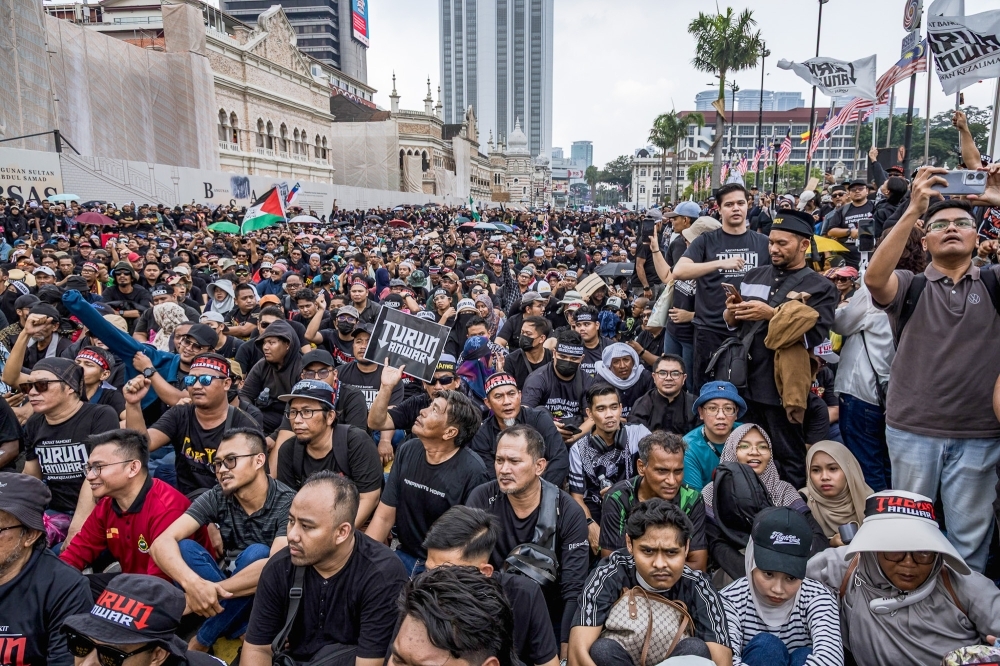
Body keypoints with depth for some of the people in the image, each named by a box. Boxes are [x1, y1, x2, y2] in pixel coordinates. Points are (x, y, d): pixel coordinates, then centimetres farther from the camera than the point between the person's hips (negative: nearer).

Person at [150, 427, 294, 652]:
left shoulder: (287, 503, -21)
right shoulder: (216, 498, -10)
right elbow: (162, 543, -22)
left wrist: (214, 591, -39)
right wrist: (193, 584, -42)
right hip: (226, 590, 4)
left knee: (257, 553, -32)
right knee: (184, 548, -20)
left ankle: (199, 643, -17)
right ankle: (243, 633, -20)